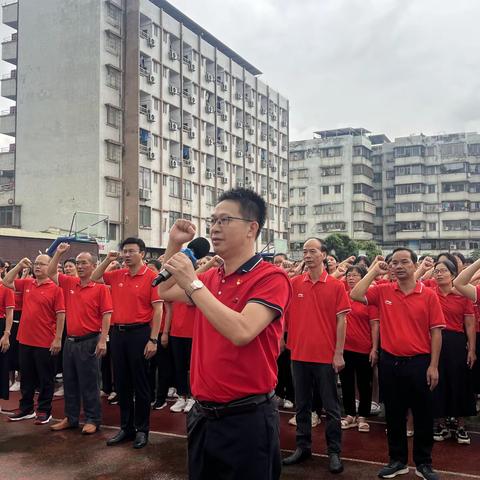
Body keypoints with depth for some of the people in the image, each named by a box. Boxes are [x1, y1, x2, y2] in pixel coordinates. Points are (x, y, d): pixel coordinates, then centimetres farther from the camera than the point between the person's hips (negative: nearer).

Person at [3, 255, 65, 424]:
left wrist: (58, 339, -14)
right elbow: (7, 282, 15)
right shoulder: (26, 283, 8)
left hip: (45, 342, -6)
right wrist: (19, 265, 3)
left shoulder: (55, 288, -10)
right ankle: (26, 408, 30)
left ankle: (44, 411, 18)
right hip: (25, 340, 6)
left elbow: (61, 315, -11)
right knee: (26, 377, 17)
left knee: (45, 378, 6)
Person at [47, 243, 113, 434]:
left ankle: (93, 420, 13)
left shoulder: (100, 288, -10)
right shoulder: (69, 283, 7)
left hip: (89, 342, -6)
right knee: (69, 382, 14)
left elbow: (106, 316, -12)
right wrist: (58, 253, 2)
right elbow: (51, 273, 14)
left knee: (89, 383, 2)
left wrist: (103, 340, -17)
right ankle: (70, 418, 27)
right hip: (70, 341, 6)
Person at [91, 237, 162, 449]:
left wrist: (153, 339, -15)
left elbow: (158, 310, -10)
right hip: (118, 332, 6)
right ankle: (126, 427, 25)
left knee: (140, 383, 4)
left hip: (139, 332, -6)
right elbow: (94, 278, 20)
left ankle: (142, 429, 17)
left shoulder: (151, 277, -9)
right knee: (121, 383, 13)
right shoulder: (117, 275, 7)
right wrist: (108, 260, 4)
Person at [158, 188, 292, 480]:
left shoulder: (271, 278, -15)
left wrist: (193, 283, -23)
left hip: (246, 418, -7)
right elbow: (164, 292, 22)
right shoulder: (210, 277, 6)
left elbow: (241, 332, -29)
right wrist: (174, 245, 7)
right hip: (203, 413, 7)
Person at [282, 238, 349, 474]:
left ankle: (334, 452, 19)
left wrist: (339, 353, -8)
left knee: (331, 407, 7)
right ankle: (303, 447, 27)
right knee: (302, 405, 14)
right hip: (299, 354, 3)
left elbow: (341, 321, -5)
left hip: (326, 356, -3)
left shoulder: (336, 285, -5)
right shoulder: (294, 283, 2)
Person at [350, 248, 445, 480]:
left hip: (419, 362, -2)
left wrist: (433, 366, -7)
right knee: (394, 414, 13)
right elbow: (355, 295, -11)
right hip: (389, 362, 2)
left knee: (423, 415, 9)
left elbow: (436, 332, -4)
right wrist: (374, 272, -6)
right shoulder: (383, 291, 1)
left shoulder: (428, 295, -4)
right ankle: (397, 460, 29)